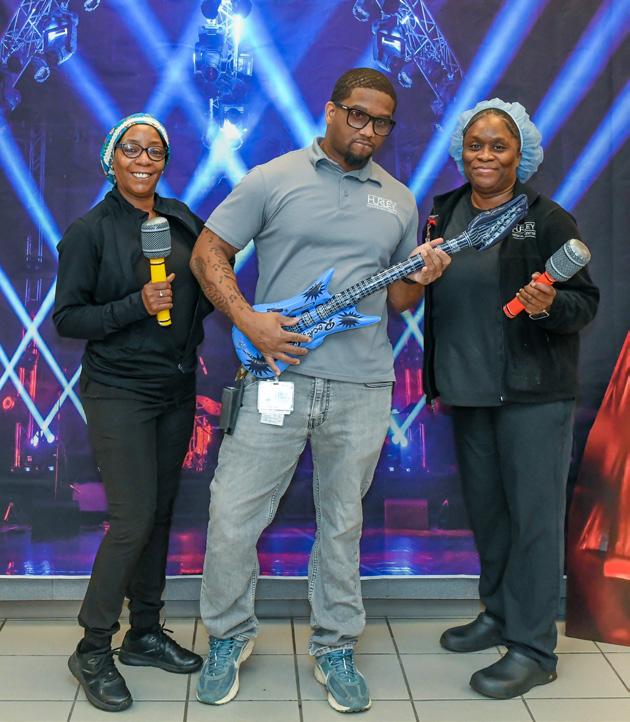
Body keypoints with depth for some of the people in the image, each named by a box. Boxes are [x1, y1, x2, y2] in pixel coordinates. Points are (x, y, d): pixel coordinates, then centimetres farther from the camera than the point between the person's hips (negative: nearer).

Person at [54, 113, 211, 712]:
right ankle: (92, 650, 10)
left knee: (160, 514, 11)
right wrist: (136, 306, -21)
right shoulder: (90, 231, -7)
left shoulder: (182, 219, 7)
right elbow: (67, 318, -9)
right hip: (118, 393, -5)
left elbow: (204, 287, 18)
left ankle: (145, 633, 27)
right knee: (132, 519, -9)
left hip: (176, 391, 6)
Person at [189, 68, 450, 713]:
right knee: (232, 517, 0)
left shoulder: (399, 201, 14)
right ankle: (228, 637, 24)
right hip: (276, 374, -2)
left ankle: (334, 648, 30)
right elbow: (208, 252, 2)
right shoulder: (272, 180, 2)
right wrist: (250, 322, -11)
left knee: (342, 525, 12)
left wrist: (421, 279, -3)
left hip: (363, 389, 3)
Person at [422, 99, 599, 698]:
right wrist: (435, 377, 16)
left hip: (533, 394, -6)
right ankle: (499, 614, 34)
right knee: (484, 507, 16)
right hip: (467, 390, 6)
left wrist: (549, 305, -28)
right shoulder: (443, 213, 8)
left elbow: (586, 303, -7)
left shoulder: (547, 219, -8)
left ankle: (532, 649, 10)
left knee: (534, 514, -1)